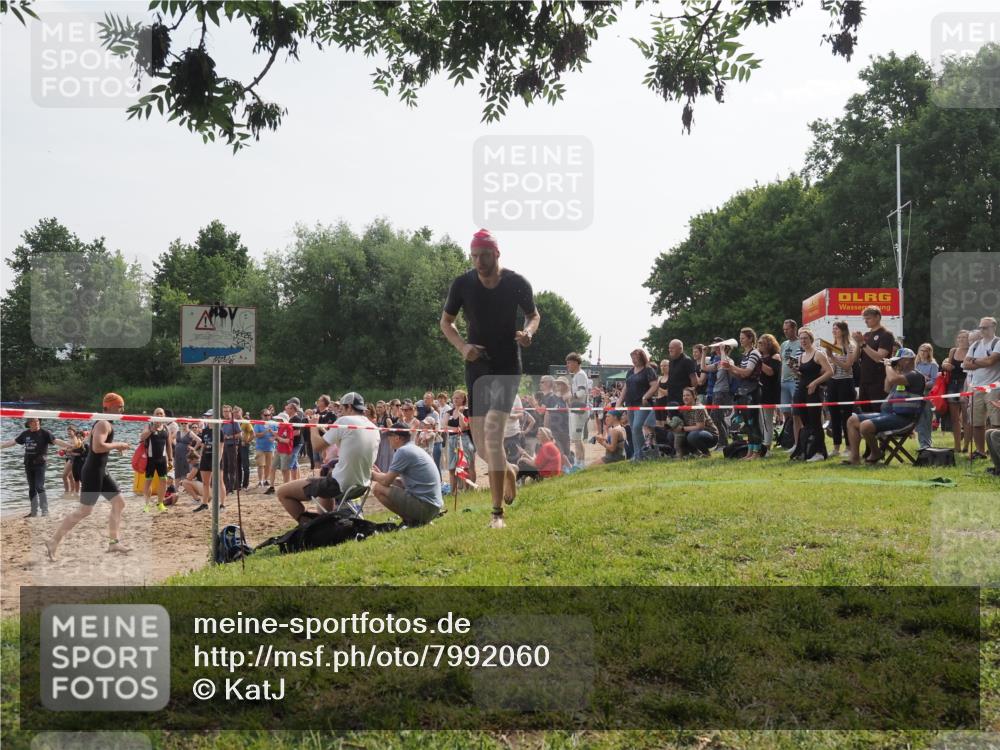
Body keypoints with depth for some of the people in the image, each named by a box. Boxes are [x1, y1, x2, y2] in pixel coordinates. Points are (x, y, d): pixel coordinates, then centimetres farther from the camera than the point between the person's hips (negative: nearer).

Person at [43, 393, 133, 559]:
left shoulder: (105, 424, 15)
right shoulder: (103, 424, -17)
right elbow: (97, 447, -30)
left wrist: (116, 447, 12)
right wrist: (118, 444, -18)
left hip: (101, 472, 10)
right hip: (93, 472, -10)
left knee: (119, 502, 9)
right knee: (84, 511, -7)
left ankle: (113, 542, 13)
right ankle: (53, 541, 0)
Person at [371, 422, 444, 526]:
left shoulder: (403, 451, -10)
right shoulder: (417, 450, 18)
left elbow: (386, 481, -9)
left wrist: (373, 475, 11)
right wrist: (380, 474, 25)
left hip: (423, 506, -10)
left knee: (378, 488, -6)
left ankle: (410, 520, -4)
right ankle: (418, 519, 12)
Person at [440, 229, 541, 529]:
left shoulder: (517, 283, -10)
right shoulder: (462, 284, -7)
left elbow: (534, 315, 8)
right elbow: (446, 322, 6)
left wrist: (528, 332, -16)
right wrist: (462, 346, -13)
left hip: (508, 366, -3)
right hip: (476, 366, 3)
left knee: (493, 431, -17)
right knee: (480, 439, 4)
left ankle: (497, 512, -12)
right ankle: (508, 470, 40)